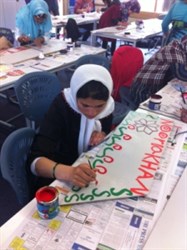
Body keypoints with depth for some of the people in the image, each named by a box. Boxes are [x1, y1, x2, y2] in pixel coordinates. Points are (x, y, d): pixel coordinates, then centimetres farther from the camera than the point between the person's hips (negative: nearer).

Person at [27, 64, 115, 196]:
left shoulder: (107, 106, -13)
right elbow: (35, 160, -32)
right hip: (59, 180, -3)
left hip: (89, 168, 4)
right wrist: (67, 172, -51)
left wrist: (102, 136, -17)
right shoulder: (62, 106, -25)